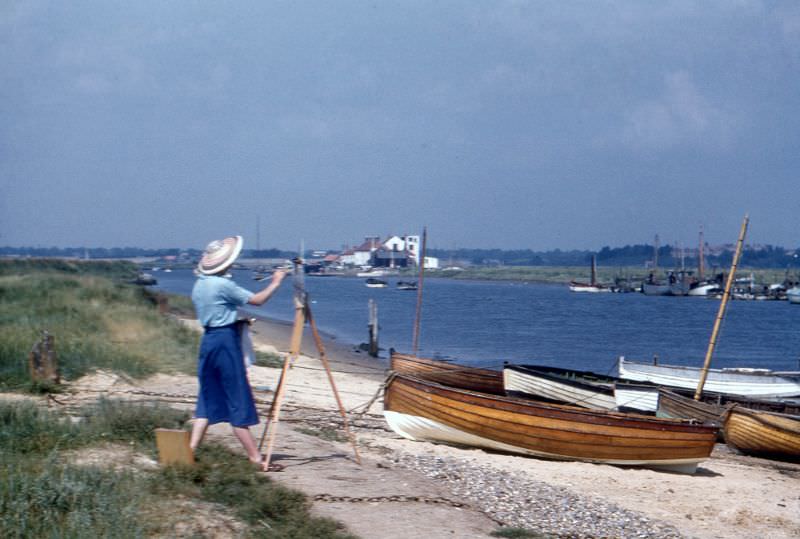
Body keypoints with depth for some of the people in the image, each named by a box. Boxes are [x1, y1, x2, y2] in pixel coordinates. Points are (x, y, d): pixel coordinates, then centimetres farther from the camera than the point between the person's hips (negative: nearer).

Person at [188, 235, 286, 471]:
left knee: (208, 399, 11)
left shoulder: (199, 285, 11)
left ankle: (190, 452, 5)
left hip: (208, 341, 8)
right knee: (238, 401, -5)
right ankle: (255, 458, 0)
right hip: (226, 341, -8)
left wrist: (238, 319, 21)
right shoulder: (223, 285, -14)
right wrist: (276, 282, 5)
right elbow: (257, 300, -9)